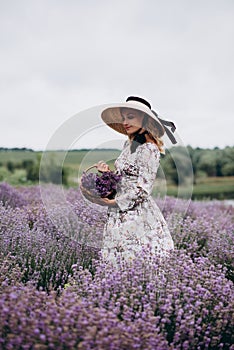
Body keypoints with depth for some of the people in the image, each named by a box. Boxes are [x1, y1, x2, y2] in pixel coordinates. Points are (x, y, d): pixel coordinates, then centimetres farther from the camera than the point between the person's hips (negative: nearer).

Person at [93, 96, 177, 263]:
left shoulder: (149, 149, -13)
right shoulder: (128, 144, 12)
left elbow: (143, 188, -16)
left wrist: (114, 202, -11)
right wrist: (108, 172, 3)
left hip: (139, 216, -8)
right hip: (120, 216, 8)